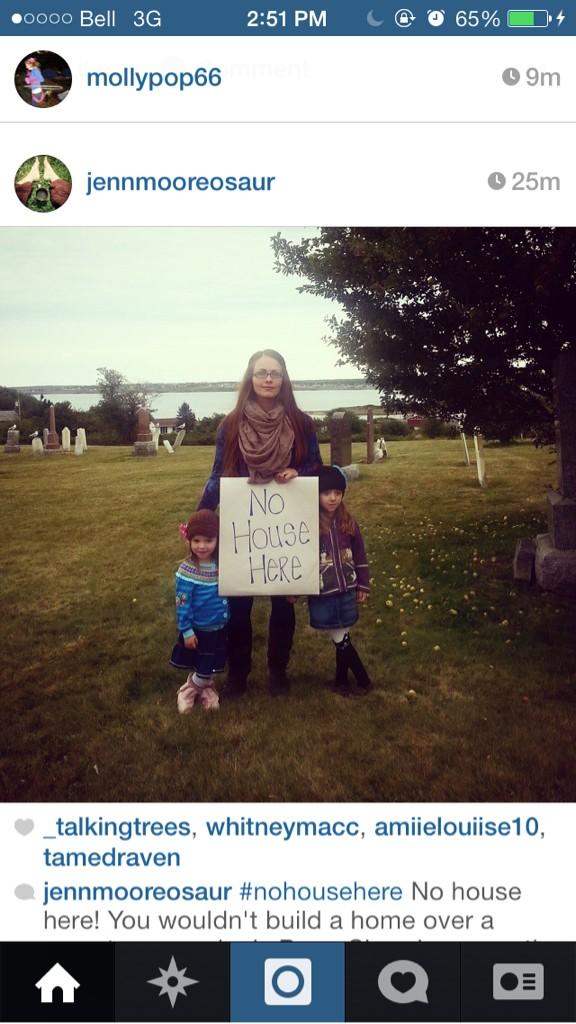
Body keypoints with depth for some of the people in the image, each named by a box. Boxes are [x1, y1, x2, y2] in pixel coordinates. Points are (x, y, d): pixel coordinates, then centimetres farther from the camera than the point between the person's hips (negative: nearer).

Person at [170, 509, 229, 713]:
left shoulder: (222, 564, -7)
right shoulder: (187, 570, -22)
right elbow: (182, 604, -16)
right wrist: (186, 631, -13)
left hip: (219, 628, 4)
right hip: (198, 629, -4)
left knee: (211, 667, 16)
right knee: (203, 668, 10)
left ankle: (205, 688, 43)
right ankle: (189, 690, 37)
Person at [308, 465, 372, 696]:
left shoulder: (348, 522, 0)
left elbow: (360, 555, 7)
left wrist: (363, 585, 9)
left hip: (346, 590, 3)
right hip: (321, 594, -3)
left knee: (341, 638, 12)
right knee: (340, 639, 3)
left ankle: (341, 681, 29)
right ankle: (363, 680, 17)